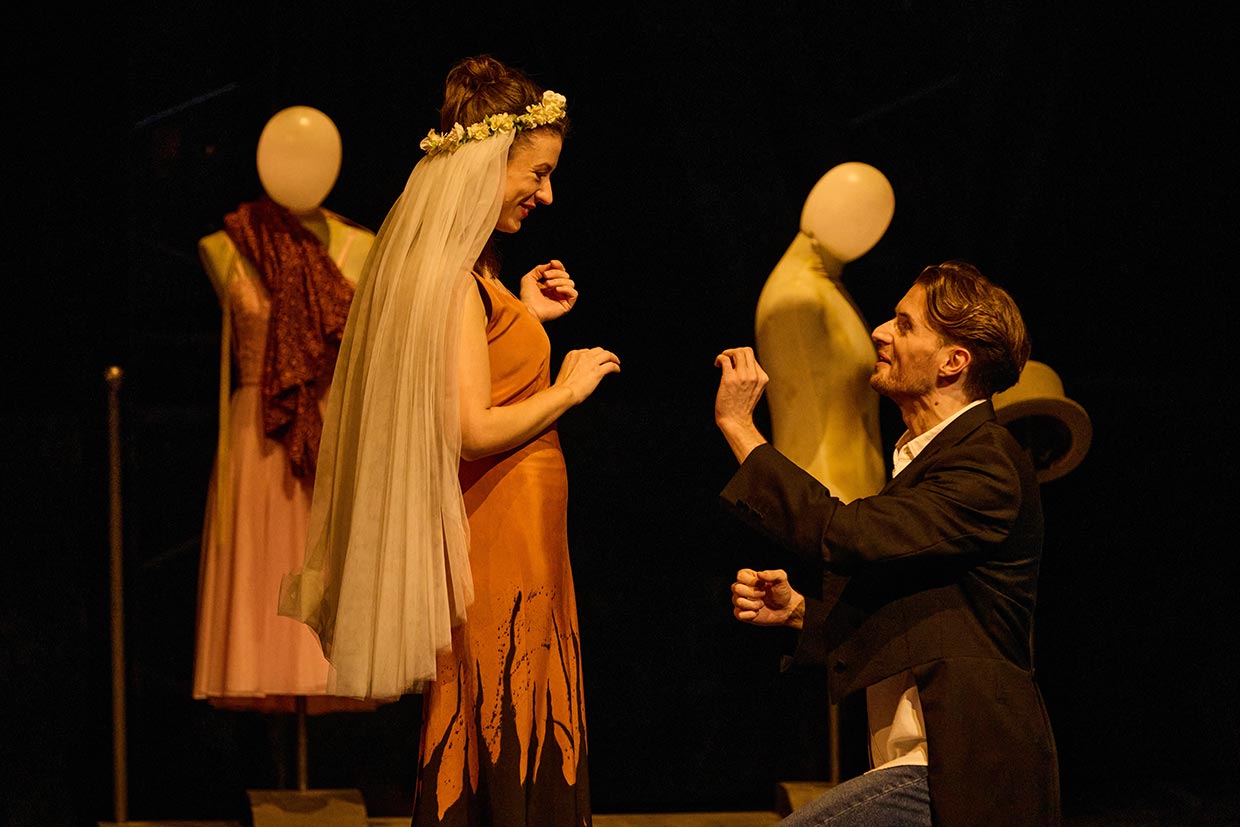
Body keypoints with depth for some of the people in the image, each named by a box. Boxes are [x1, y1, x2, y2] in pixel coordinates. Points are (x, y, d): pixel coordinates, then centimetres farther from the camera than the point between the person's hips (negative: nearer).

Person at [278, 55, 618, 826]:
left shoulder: (467, 270, 14)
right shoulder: (452, 277, -17)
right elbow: (472, 430, -23)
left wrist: (526, 317, 18)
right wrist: (568, 389, -10)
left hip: (515, 538, 10)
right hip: (496, 541, -10)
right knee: (505, 739, -5)